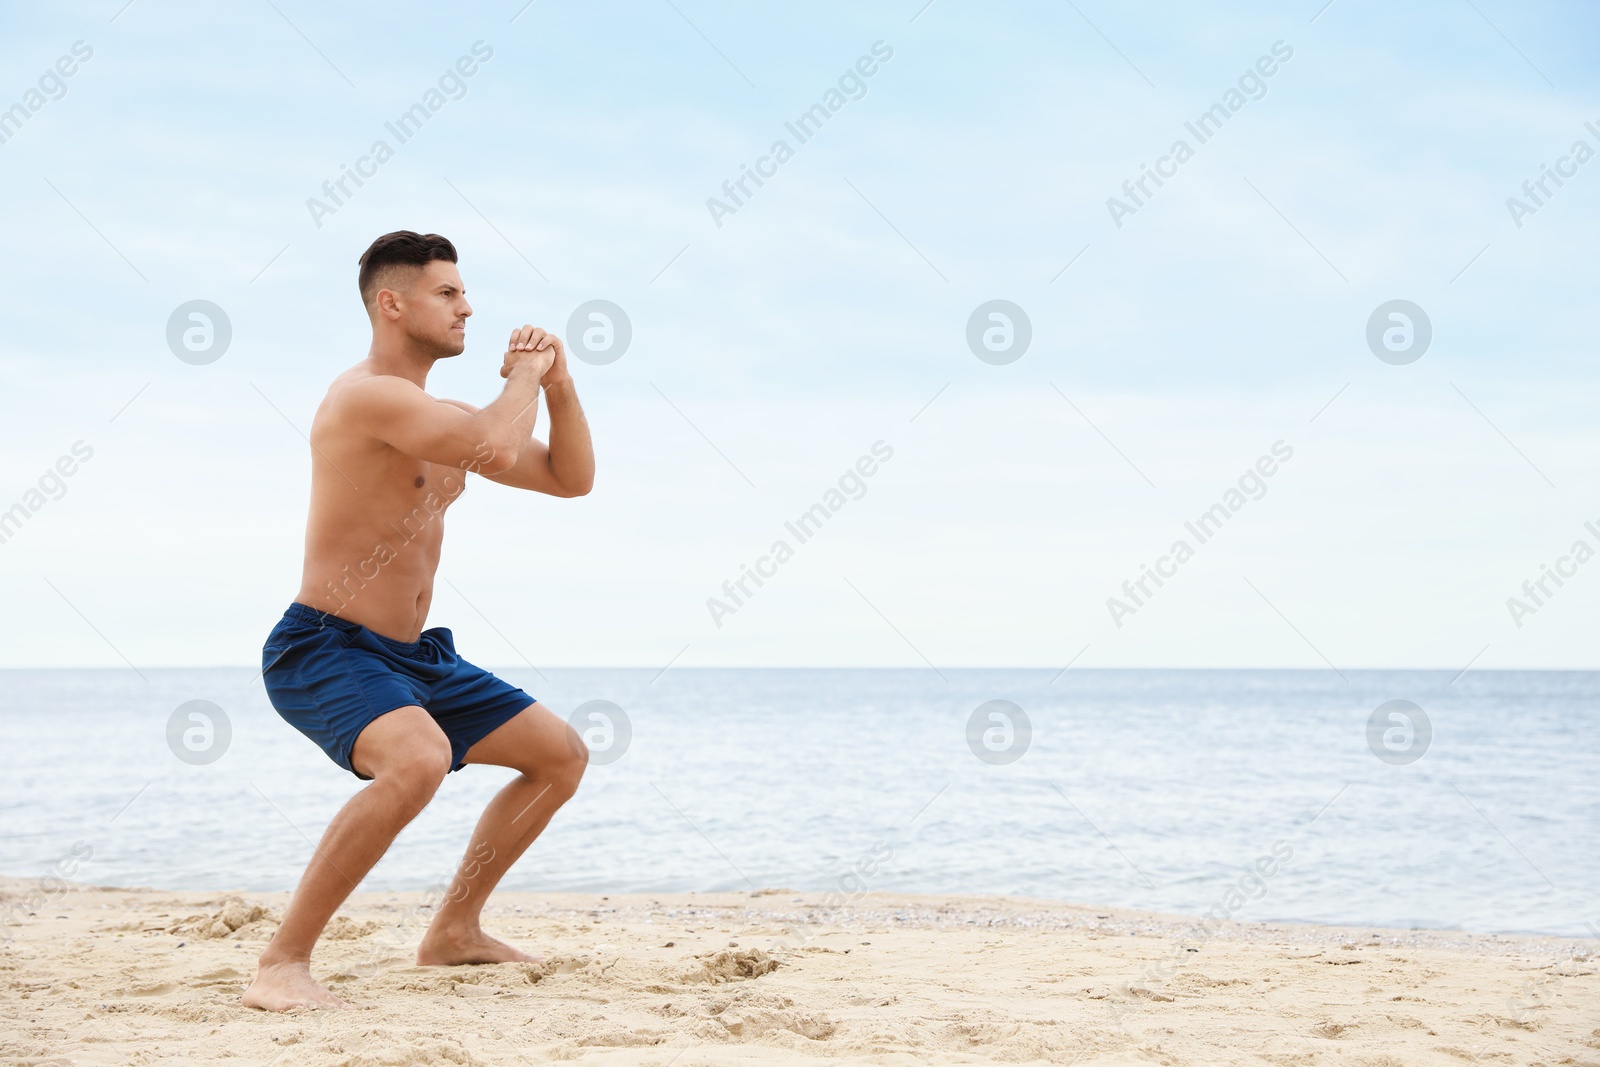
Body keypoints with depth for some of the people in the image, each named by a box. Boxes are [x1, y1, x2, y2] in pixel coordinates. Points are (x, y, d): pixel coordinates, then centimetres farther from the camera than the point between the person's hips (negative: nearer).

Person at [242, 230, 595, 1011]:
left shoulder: (442, 419, 13)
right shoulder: (369, 396, -18)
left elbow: (571, 478, 19)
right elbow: (499, 449, -32)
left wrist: (557, 383, 4)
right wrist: (523, 374, -12)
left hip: (413, 656, 10)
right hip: (323, 651, -10)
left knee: (562, 756, 15)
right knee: (419, 759, -38)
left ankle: (453, 932, 25)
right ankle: (282, 966, -29)